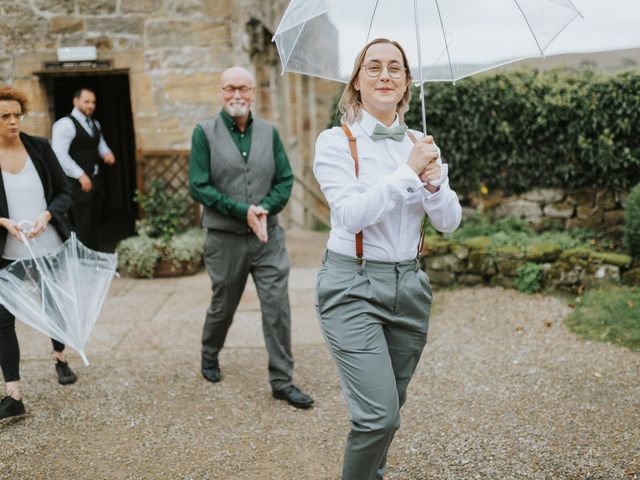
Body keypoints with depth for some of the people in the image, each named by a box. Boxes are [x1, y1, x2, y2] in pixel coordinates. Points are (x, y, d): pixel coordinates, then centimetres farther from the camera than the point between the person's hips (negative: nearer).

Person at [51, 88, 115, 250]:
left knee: (94, 222, 15)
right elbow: (59, 154, -19)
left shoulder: (95, 124, 13)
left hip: (96, 180, 8)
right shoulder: (65, 124, -12)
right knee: (82, 224, -5)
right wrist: (80, 175, -21)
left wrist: (107, 153, 1)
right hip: (77, 182, -8)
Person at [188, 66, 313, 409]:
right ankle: (210, 356, 43)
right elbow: (198, 187, -10)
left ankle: (282, 381, 10)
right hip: (224, 239, -2)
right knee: (223, 306, 15)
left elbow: (285, 180, 3)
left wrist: (265, 208, -15)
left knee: (277, 306, -1)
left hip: (268, 236, 2)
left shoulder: (268, 132, 4)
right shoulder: (205, 133, -5)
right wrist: (243, 211, -17)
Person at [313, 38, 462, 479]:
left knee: (390, 408, 14)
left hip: (409, 285, 5)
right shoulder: (336, 142, -5)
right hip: (353, 287, -5)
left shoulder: (420, 144, 8)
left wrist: (433, 183, -16)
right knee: (379, 414, -12)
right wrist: (408, 172, -20)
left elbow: (450, 222, 3)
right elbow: (351, 213, -19)